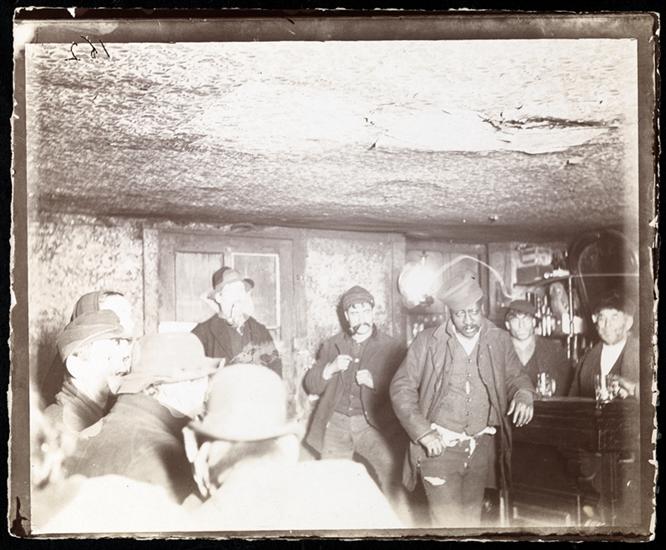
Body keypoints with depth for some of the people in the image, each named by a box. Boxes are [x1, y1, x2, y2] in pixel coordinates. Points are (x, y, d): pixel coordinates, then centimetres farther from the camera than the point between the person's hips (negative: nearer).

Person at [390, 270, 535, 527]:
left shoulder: (499, 340, 3)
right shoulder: (428, 341, -5)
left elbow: (516, 377, 12)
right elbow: (401, 388, -3)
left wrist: (524, 396, -12)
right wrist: (424, 433, -13)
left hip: (482, 447, 3)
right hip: (440, 446, -3)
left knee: (471, 520, 14)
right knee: (448, 523, -7)